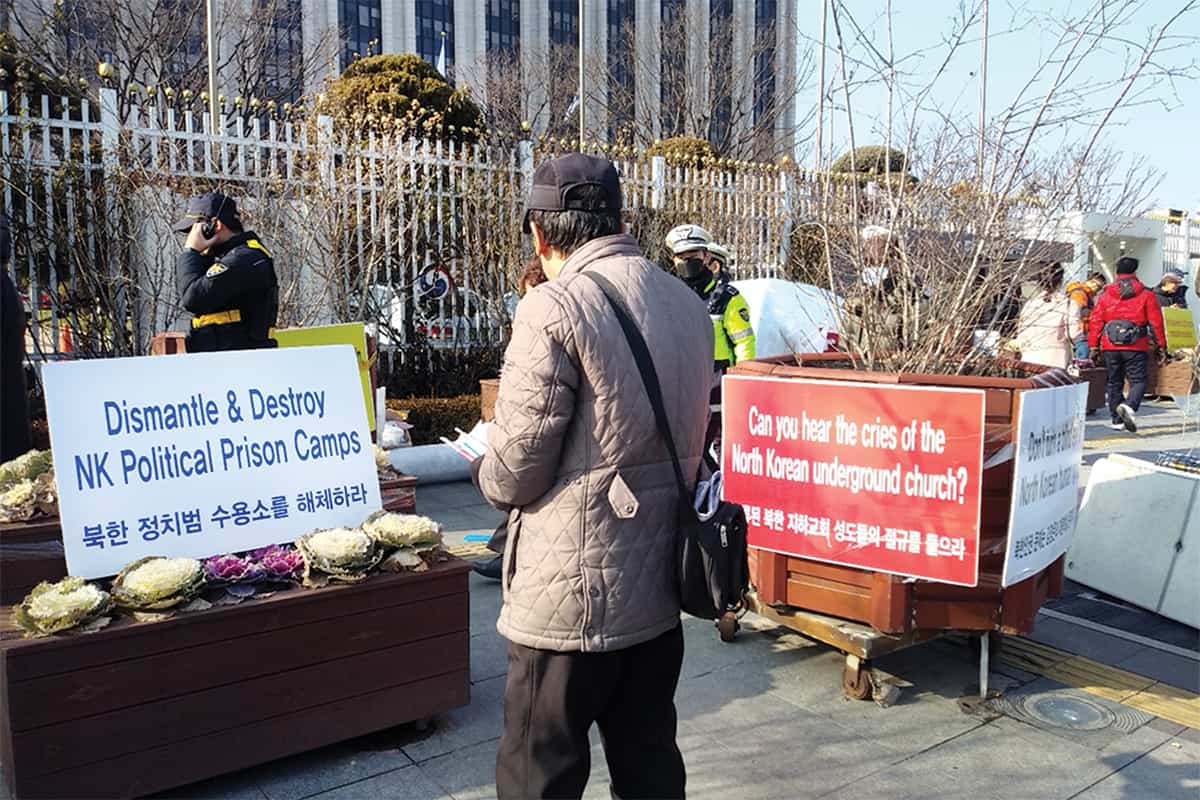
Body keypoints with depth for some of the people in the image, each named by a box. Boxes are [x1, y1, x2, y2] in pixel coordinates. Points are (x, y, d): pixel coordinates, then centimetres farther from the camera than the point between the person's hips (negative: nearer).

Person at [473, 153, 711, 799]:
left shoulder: (554, 308, -17)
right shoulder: (687, 304, 6)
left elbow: (514, 474, -15)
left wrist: (486, 467, 5)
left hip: (572, 599, -7)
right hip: (660, 584, 8)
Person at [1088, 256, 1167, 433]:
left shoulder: (1105, 295, 6)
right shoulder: (1146, 295, 1)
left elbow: (1095, 322, 3)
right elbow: (1156, 321, 1)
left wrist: (1093, 346, 6)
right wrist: (1161, 345, 8)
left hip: (1110, 347, 2)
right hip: (1136, 347, -2)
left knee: (1114, 383, 12)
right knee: (1138, 381, 2)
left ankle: (1117, 420, 16)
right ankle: (1130, 406, -27)